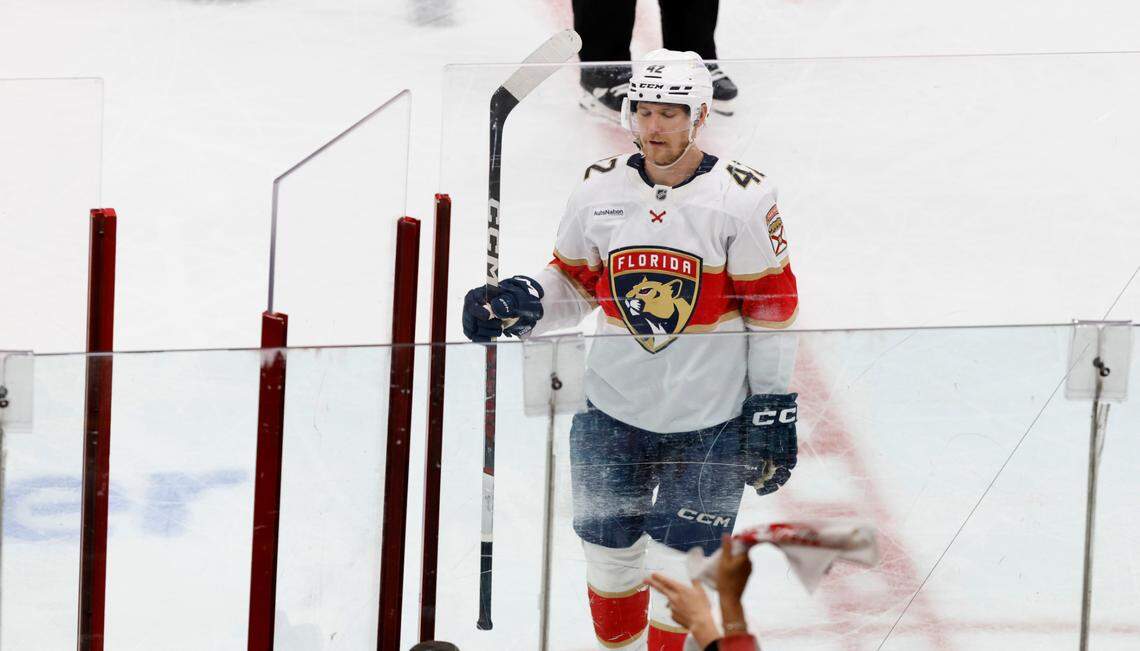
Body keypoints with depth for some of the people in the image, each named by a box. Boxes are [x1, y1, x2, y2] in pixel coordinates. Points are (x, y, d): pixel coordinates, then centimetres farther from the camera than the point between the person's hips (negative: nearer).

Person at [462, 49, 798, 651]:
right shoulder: (599, 189, -1)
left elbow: (772, 308, -6)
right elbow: (574, 283, 11)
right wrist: (521, 302, -10)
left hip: (710, 421, -3)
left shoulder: (742, 197, -11)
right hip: (613, 409, 3)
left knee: (680, 577, -1)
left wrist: (773, 412, -7)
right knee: (610, 557, 14)